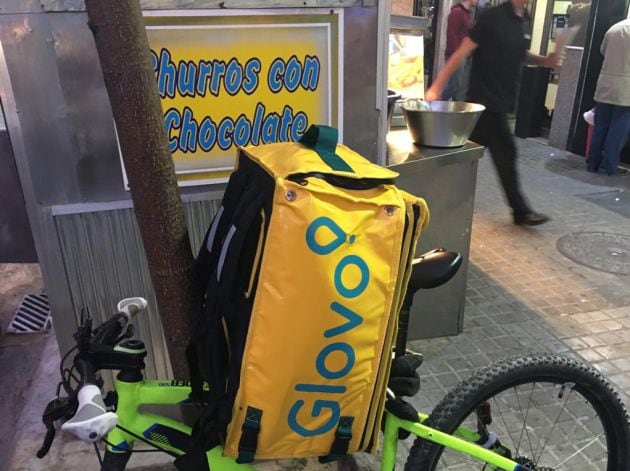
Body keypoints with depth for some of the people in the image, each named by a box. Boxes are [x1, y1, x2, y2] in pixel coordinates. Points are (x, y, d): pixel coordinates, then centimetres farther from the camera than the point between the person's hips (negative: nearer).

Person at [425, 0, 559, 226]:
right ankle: (520, 211, 11)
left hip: (500, 101, 8)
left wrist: (543, 60, 6)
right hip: (486, 100, -8)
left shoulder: (522, 21, 11)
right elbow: (463, 52, -15)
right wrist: (436, 87, -19)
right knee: (505, 154, -2)